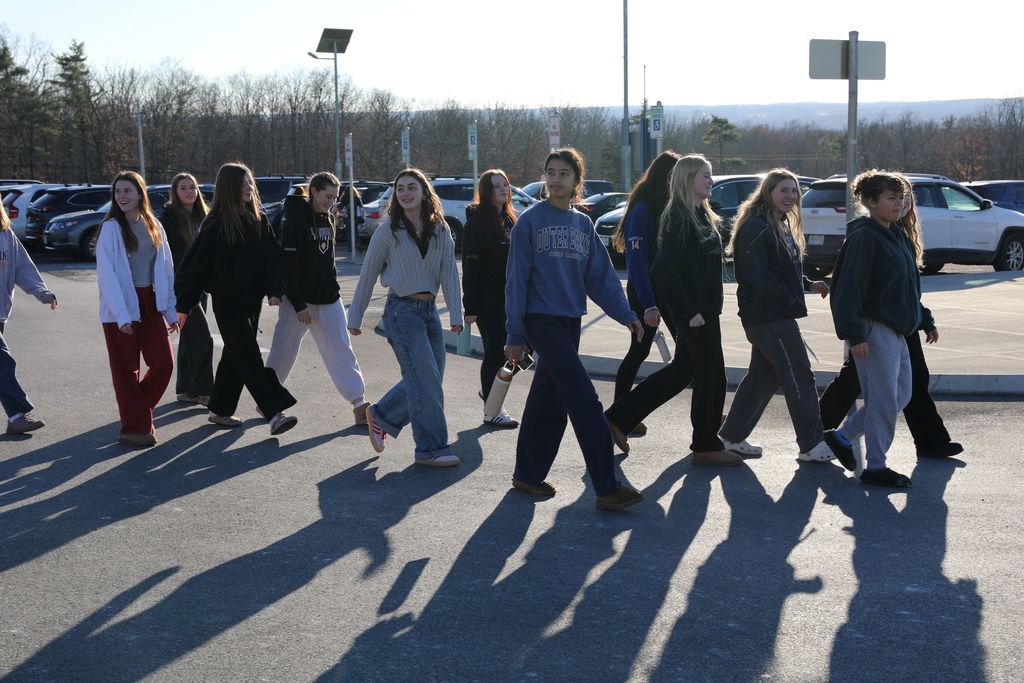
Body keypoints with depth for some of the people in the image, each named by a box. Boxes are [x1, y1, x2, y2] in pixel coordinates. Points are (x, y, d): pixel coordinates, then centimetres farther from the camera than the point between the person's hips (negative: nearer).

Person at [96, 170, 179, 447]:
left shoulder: (154, 226, 10)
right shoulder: (111, 228, -6)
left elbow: (166, 269, 13)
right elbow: (106, 274, -12)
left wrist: (171, 310, 8)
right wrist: (121, 316, -20)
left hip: (150, 304, 5)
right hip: (121, 309, -5)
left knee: (164, 363, 0)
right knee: (127, 370, 2)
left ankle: (137, 412, 22)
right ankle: (134, 428, 11)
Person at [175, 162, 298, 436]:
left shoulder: (258, 220, 5)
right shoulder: (215, 225, -12)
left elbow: (273, 256, 5)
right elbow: (195, 264, -9)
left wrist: (274, 289, -9)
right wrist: (183, 305, -8)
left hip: (252, 300, 6)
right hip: (227, 301, -6)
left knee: (235, 355, 14)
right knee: (248, 356, -10)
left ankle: (220, 410, 27)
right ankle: (274, 413, -15)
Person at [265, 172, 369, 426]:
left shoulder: (328, 220, 10)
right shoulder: (296, 220, -13)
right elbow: (288, 265, -17)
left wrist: (333, 290, 15)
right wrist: (299, 305, -19)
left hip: (328, 299, 6)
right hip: (299, 300, -6)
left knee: (340, 347, 0)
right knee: (284, 349, 5)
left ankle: (359, 403, -1)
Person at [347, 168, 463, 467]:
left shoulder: (440, 229, 7)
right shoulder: (388, 230, -3)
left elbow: (449, 272, 2)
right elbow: (368, 274, 1)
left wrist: (456, 313, -8)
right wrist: (355, 316, 3)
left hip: (429, 310, 6)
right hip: (402, 310, -5)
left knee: (429, 379, 8)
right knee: (426, 379, -11)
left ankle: (381, 415, 27)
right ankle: (431, 448, -2)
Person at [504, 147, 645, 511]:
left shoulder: (583, 224, 12)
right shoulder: (530, 220, -4)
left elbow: (601, 275, 9)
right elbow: (517, 279, -5)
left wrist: (624, 313, -4)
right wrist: (515, 334, -7)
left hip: (570, 321, 6)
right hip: (542, 319, -6)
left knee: (549, 400, 12)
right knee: (584, 399, -12)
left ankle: (528, 474, 26)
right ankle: (607, 487, -11)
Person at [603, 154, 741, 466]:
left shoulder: (701, 215, 14)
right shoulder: (679, 218, -16)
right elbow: (665, 270, -22)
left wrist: (711, 306, 16)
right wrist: (690, 311, -21)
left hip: (705, 308, 10)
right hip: (695, 311, -10)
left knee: (682, 370, 15)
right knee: (711, 375, 0)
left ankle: (619, 419, 20)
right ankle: (706, 446, 15)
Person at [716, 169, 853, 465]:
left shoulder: (781, 226, 17)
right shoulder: (755, 227, -15)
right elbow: (755, 275, -21)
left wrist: (809, 284, 6)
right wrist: (789, 296, -18)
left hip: (774, 314, 10)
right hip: (767, 315, -10)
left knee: (763, 376, 14)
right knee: (800, 376, -5)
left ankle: (732, 436, 21)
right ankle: (811, 445, 2)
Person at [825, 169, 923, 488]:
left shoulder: (896, 235, 14)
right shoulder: (864, 237, -16)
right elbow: (849, 288, -20)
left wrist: (920, 320, 20)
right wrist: (855, 335, -22)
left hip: (896, 330, 10)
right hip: (874, 330, -10)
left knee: (899, 395, 15)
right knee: (884, 401, -4)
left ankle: (842, 435, 25)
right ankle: (875, 467, 9)